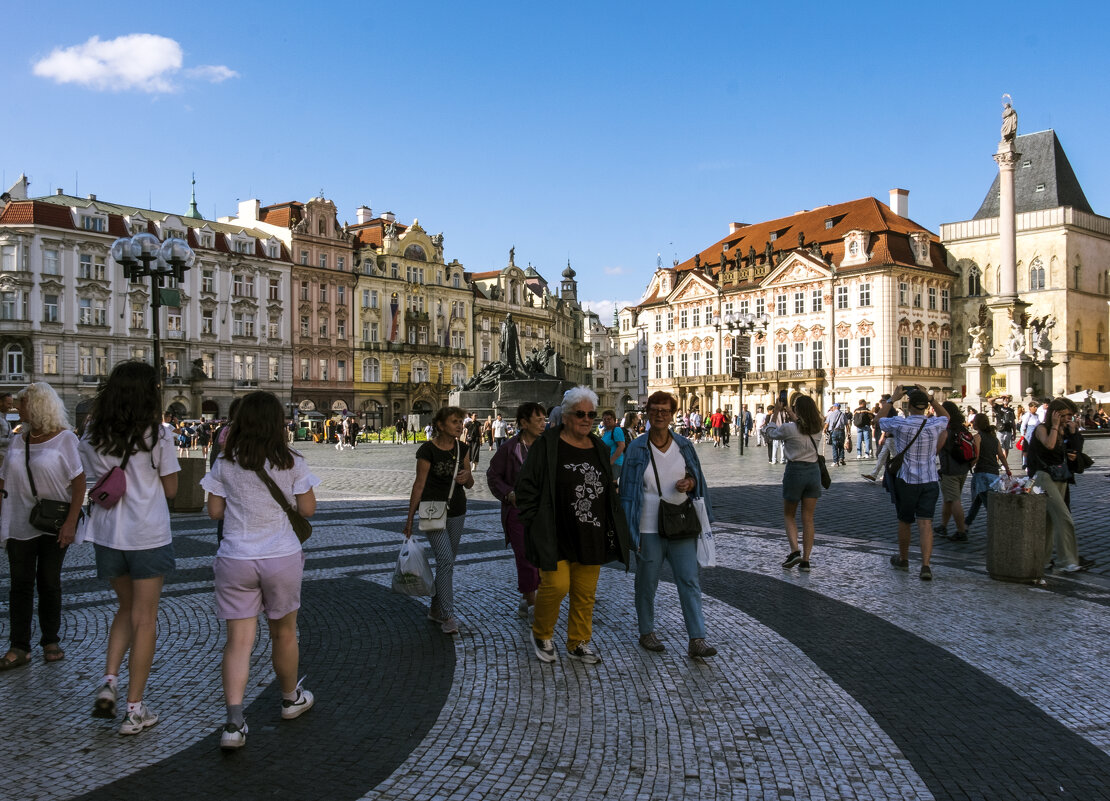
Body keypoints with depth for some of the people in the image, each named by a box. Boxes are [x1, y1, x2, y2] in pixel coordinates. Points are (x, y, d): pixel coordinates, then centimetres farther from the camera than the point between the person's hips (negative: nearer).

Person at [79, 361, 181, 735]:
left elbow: (93, 485, 5)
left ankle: (108, 680, 8)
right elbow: (170, 489, -4)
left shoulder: (92, 436, 3)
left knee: (127, 608, 24)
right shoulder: (156, 434, -9)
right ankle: (135, 709, 9)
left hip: (108, 535, 4)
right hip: (148, 535, -4)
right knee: (144, 619, 5)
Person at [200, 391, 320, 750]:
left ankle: (234, 722, -9)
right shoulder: (291, 462, -5)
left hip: (235, 559, 1)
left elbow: (214, 511, 2)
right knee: (284, 632, 17)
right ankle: (291, 698, 36)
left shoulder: (225, 463, -2)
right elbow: (308, 509, -1)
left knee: (239, 639, 2)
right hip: (282, 557, 0)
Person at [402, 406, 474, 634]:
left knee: (447, 562, 12)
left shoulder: (462, 449, 4)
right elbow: (419, 484, -9)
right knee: (445, 560, -15)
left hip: (457, 512, 6)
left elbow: (470, 484, 10)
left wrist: (467, 477, -14)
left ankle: (435, 610, 26)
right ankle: (448, 617, -10)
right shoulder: (427, 450, -12)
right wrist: (410, 518, -7)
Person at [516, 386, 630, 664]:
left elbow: (608, 492, 20)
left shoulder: (600, 449, 12)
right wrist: (535, 524, -10)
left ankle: (579, 642, 28)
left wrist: (611, 527, 13)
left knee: (586, 592, 10)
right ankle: (541, 634, 15)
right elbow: (527, 487, -7)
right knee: (556, 585, -11)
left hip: (591, 537, 6)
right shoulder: (546, 446, -7)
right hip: (556, 536, -5)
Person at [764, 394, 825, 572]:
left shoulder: (789, 428, -14)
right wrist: (792, 417, 20)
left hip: (795, 471, -4)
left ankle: (795, 551, -5)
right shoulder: (817, 428, 0)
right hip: (813, 471, 4)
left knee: (789, 515, 13)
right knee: (808, 518, 8)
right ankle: (805, 560, 7)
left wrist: (777, 414, 15)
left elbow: (769, 432, 3)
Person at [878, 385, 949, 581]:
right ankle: (925, 565, -12)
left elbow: (880, 419, 10)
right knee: (925, 523, -2)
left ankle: (903, 559, 32)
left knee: (904, 522, 14)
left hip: (906, 480, -1)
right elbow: (945, 416, 21)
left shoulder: (899, 424, -12)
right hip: (929, 481, 2)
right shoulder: (935, 425, -5)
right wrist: (929, 398, 16)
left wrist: (893, 399, 16)